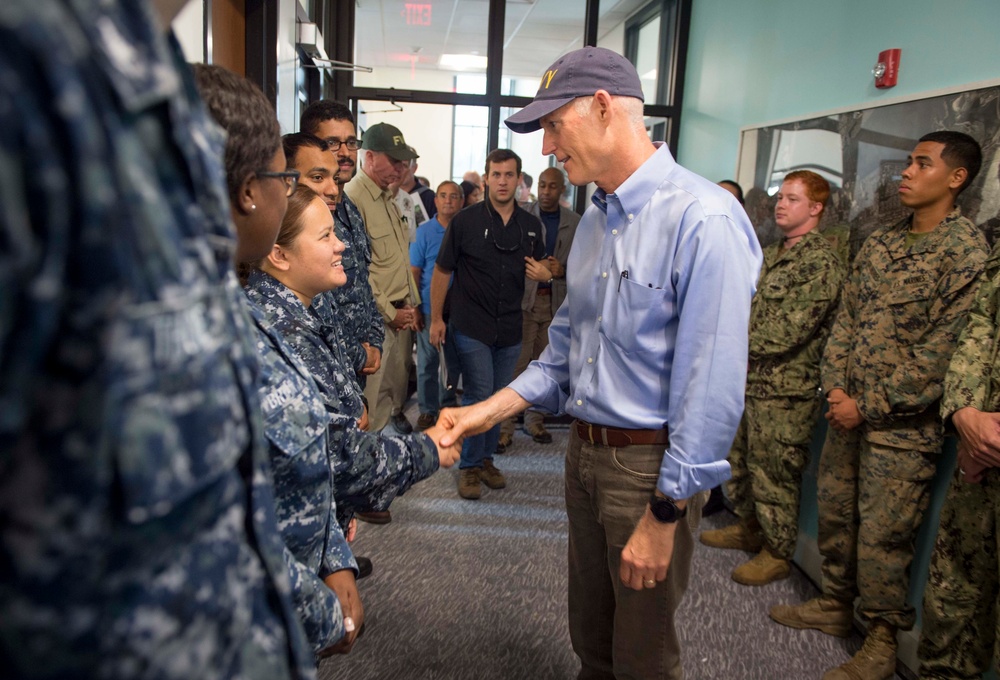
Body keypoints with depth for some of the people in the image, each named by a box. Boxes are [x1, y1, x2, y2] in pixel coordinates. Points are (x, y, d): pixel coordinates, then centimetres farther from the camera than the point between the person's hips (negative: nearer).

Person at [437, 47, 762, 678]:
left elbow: (712, 385, -22)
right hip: (585, 453, 8)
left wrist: (663, 517, -18)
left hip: (650, 465, -7)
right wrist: (488, 411, 3)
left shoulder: (702, 218, -20)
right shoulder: (595, 219, 9)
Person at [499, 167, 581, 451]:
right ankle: (504, 428, 2)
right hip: (524, 298, -3)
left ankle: (535, 420, 24)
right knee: (515, 364, -4)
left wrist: (562, 270, -11)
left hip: (556, 300, 3)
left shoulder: (574, 222, 7)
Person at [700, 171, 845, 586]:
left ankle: (777, 554, 20)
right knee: (740, 460, 19)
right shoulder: (771, 255, 13)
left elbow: (788, 332, -22)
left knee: (774, 473, 3)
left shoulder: (821, 262, -15)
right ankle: (748, 528, 38)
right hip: (748, 379, 9)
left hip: (785, 388, -9)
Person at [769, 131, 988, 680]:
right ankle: (835, 604, 36)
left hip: (902, 426, -6)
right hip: (848, 410, 7)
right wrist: (835, 386, -2)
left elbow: (940, 352, -16)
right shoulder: (878, 242, 10)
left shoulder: (966, 250, -11)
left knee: (882, 535, 2)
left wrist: (870, 406, -15)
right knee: (833, 512, 16)